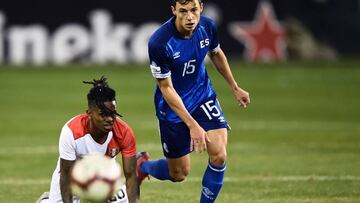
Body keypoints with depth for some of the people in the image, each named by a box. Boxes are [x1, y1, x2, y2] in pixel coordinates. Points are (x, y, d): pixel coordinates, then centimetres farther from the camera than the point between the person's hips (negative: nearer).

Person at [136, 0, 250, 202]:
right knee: (179, 174, 7)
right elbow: (166, 89, -23)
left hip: (203, 95, 4)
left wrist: (235, 88, 18)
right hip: (173, 107, -4)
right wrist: (192, 125, -26)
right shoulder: (159, 42, -29)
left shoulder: (208, 26, -14)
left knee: (219, 156, -16)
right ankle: (142, 165, 40)